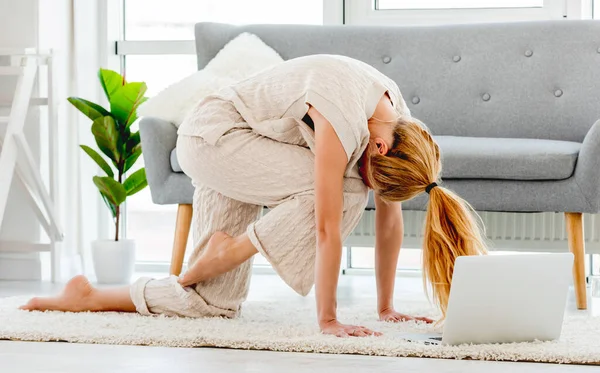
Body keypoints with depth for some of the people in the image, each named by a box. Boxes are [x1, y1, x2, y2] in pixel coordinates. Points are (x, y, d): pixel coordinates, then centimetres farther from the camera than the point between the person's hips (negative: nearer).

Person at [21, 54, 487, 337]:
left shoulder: (399, 124, -10)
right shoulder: (344, 121, -34)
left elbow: (389, 218, -2)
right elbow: (327, 227, -34)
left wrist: (387, 308, 1)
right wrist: (328, 320, -30)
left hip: (247, 153, 8)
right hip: (212, 134, -8)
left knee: (215, 303, 2)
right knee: (343, 189, -26)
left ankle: (86, 297, 13)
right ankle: (231, 249, -9)